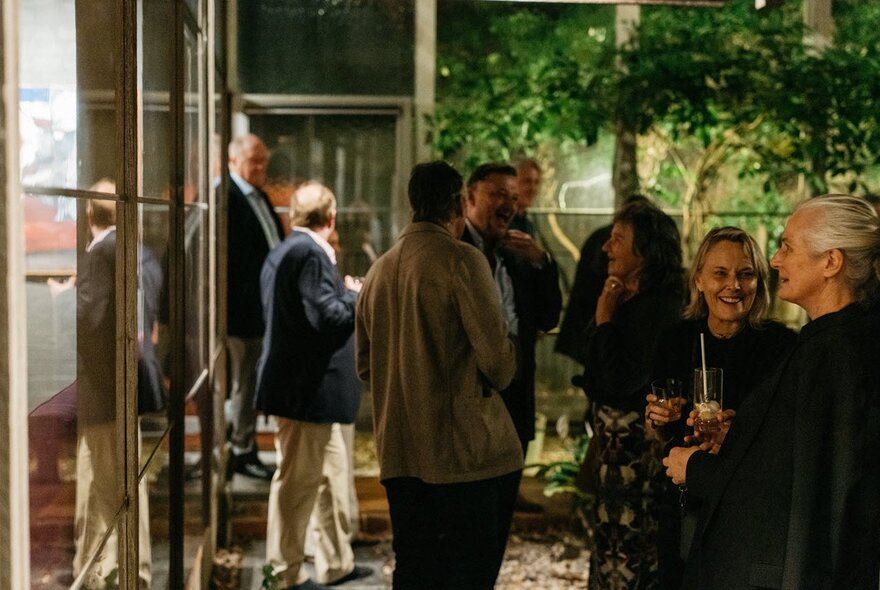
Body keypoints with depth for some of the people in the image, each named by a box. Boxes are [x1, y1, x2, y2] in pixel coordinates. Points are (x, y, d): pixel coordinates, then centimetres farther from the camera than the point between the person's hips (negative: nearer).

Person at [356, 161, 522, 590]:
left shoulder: (379, 269, 11)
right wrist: (498, 378, 9)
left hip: (398, 454, 7)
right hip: (465, 452, -6)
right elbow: (498, 360, -12)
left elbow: (365, 366, 18)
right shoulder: (461, 260, -10)